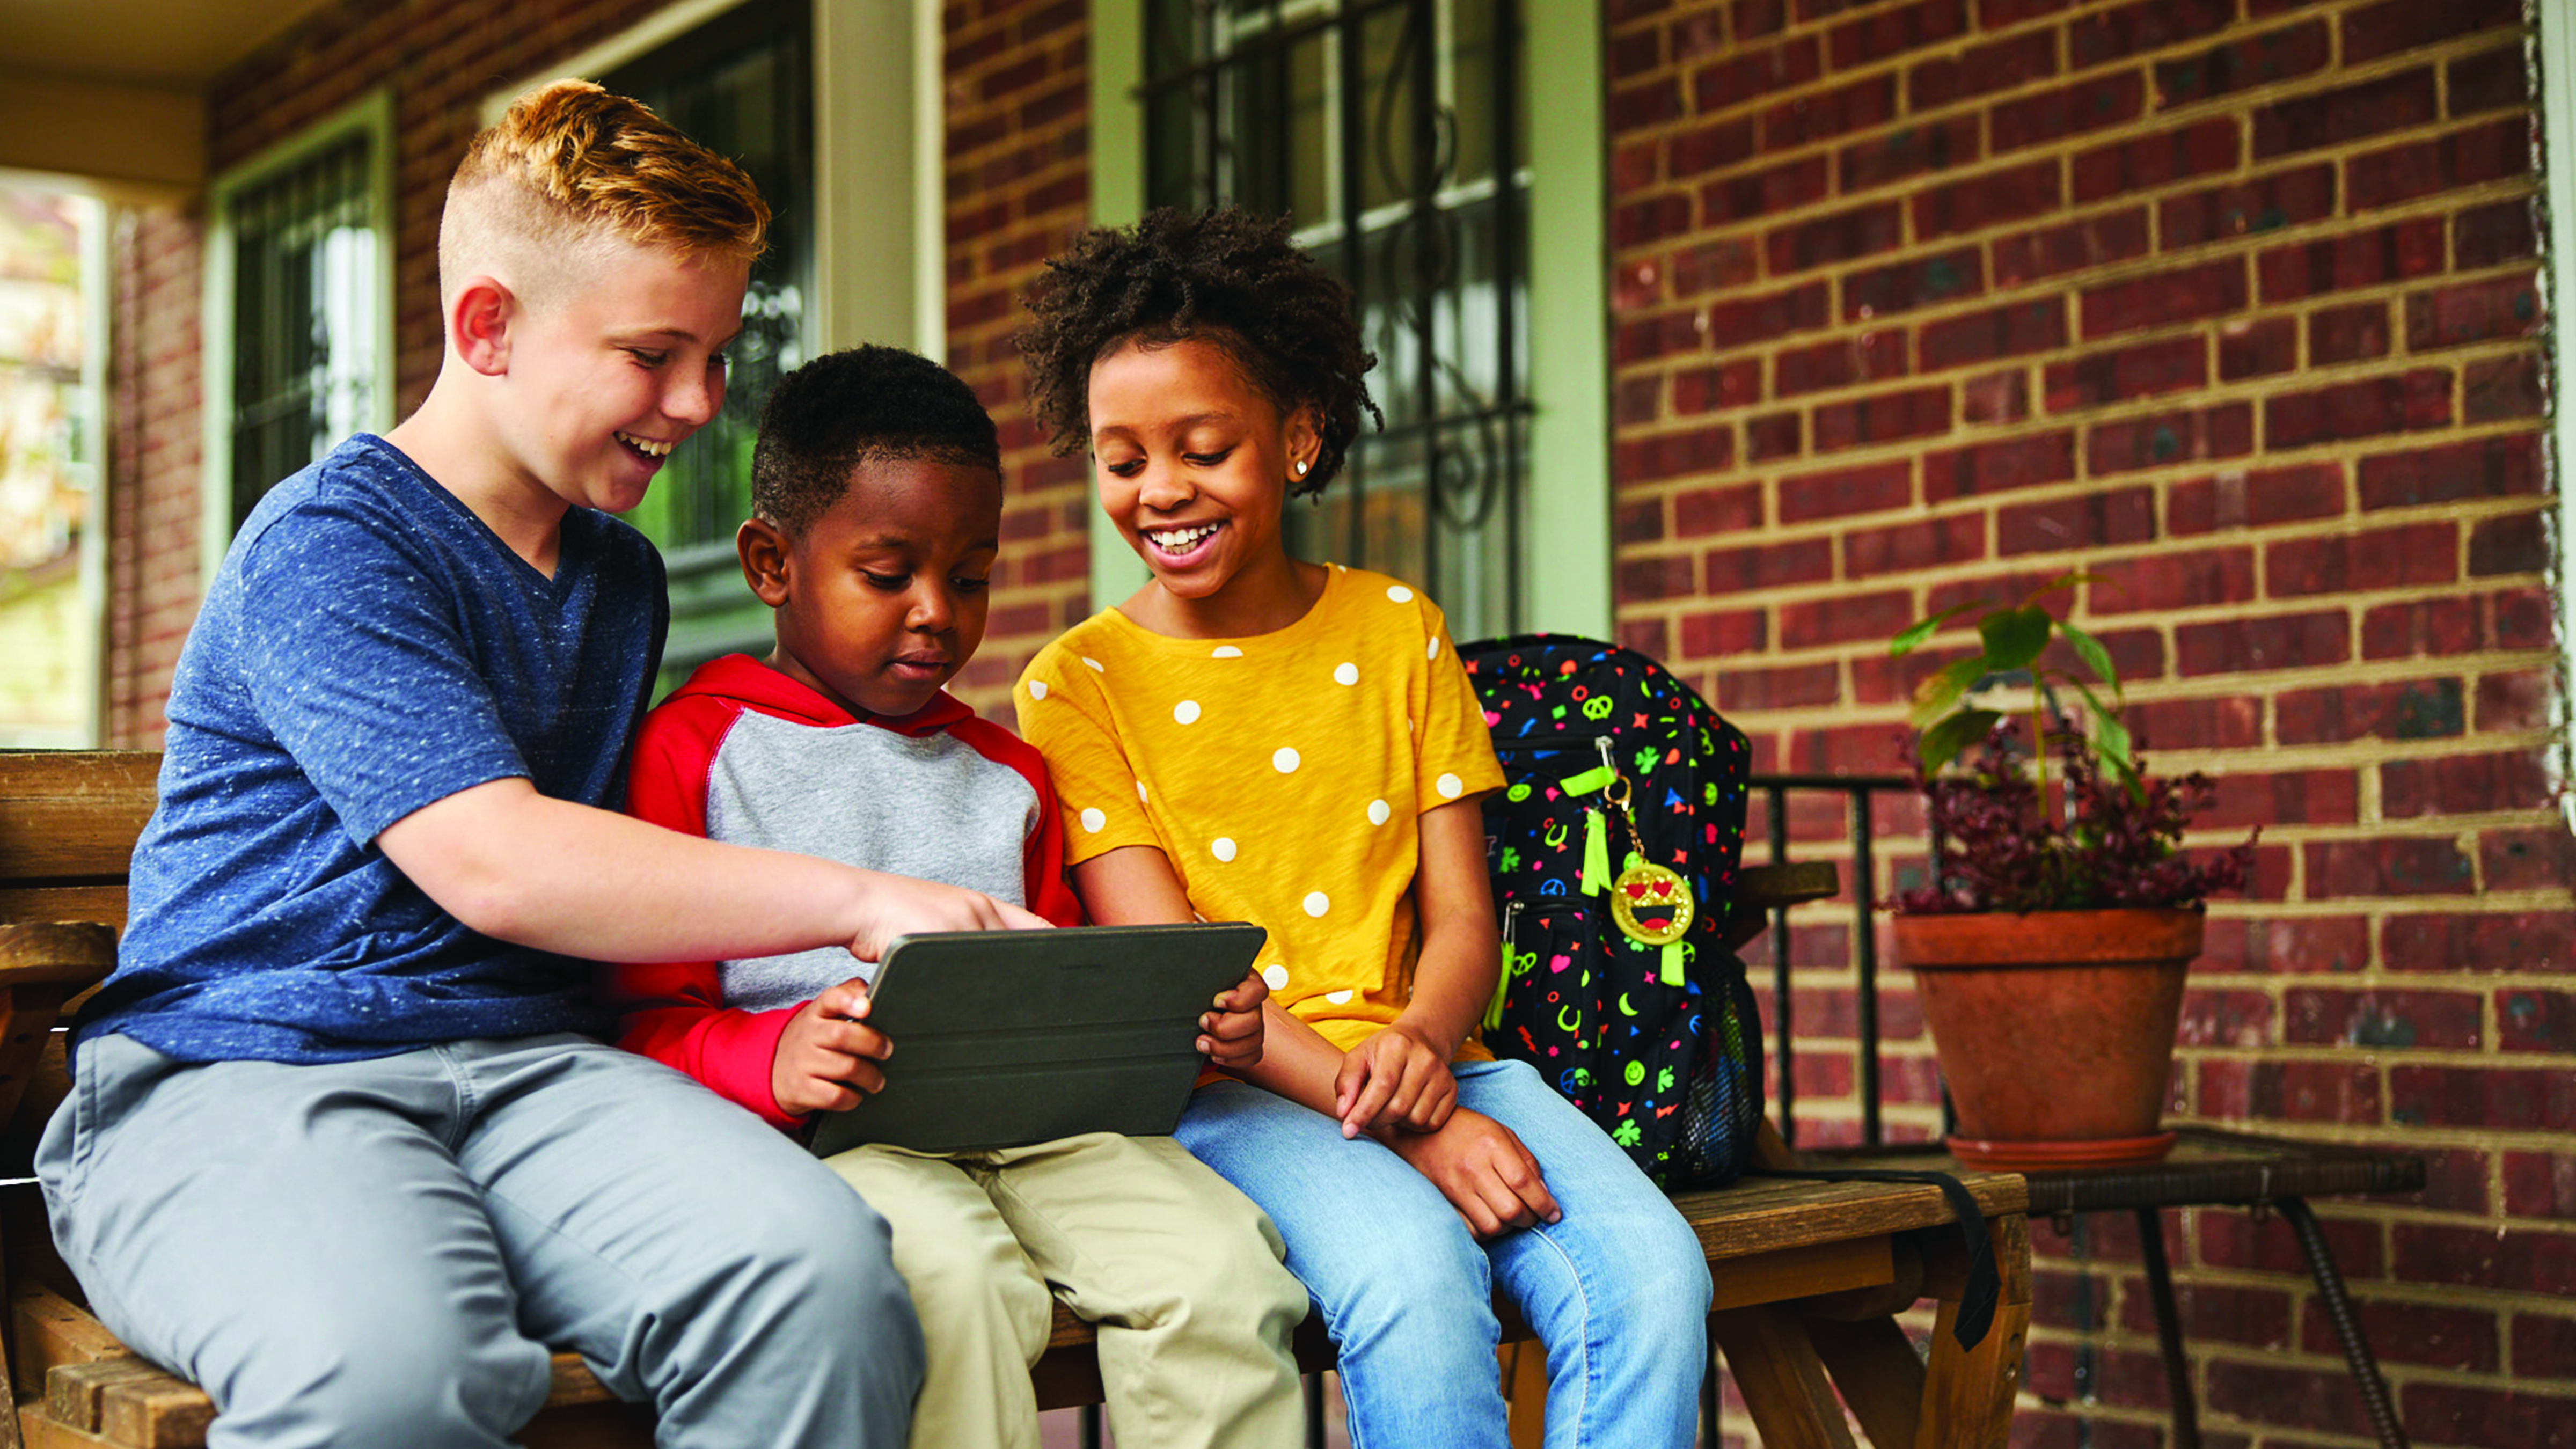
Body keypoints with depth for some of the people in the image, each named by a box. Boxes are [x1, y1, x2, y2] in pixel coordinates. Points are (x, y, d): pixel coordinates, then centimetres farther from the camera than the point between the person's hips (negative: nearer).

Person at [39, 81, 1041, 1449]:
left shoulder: (624, 578, 20)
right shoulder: (327, 546, -7)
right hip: (232, 1075, -6)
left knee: (818, 1272, -28)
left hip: (524, 1060, 6)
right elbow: (496, 865, -19)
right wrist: (855, 901, -20)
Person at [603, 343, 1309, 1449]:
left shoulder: (1005, 773, 25)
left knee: (1221, 1265, -22)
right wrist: (773, 1060, -22)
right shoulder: (694, 746, 7)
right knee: (960, 1272, -36)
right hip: (832, 1135, -5)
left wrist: (1181, 1024, 5)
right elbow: (644, 1016, 0)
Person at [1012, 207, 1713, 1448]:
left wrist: (1425, 1045, -16)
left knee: (1652, 1277, -25)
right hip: (1227, 1089, -3)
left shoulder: (1397, 632, 13)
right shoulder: (1078, 686, 3)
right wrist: (1394, 1124, -19)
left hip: (1419, 1064, 3)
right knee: (1414, 1277, -34)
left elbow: (1460, 916, 9)